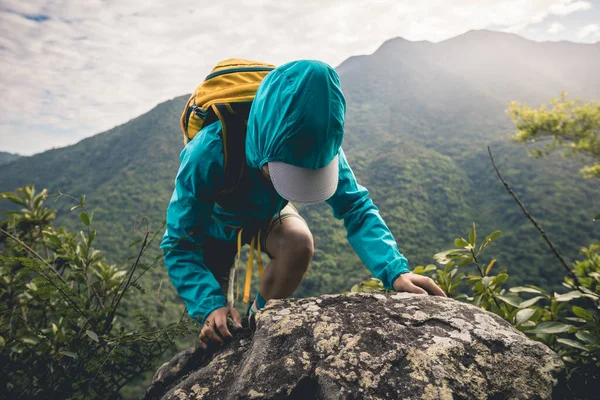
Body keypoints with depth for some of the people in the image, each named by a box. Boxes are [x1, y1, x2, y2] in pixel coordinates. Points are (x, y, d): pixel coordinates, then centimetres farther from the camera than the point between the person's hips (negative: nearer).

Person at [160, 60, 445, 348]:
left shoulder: (314, 145, -33)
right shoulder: (206, 154, -42)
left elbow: (356, 207, -30)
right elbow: (180, 246, -35)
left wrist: (394, 270, -44)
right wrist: (210, 304, -49)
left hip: (266, 214, 2)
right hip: (216, 220, -1)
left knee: (300, 244, -30)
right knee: (214, 323, -7)